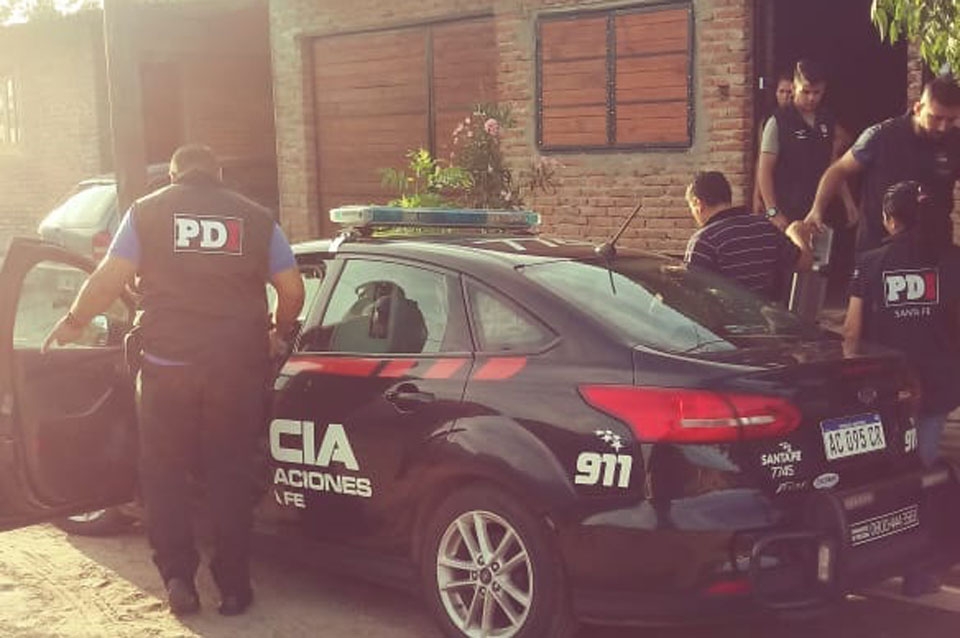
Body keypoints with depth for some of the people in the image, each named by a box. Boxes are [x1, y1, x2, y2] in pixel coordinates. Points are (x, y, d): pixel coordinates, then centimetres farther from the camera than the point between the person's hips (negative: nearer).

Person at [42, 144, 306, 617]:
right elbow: (292, 289, 6)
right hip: (238, 368, 2)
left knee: (163, 473, 14)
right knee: (230, 476, 11)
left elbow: (110, 277, -3)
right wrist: (278, 334, 24)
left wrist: (73, 322, 12)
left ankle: (178, 576, 8)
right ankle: (233, 586, 15)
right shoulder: (255, 217, 9)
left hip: (168, 365, -1)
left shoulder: (147, 211, 5)